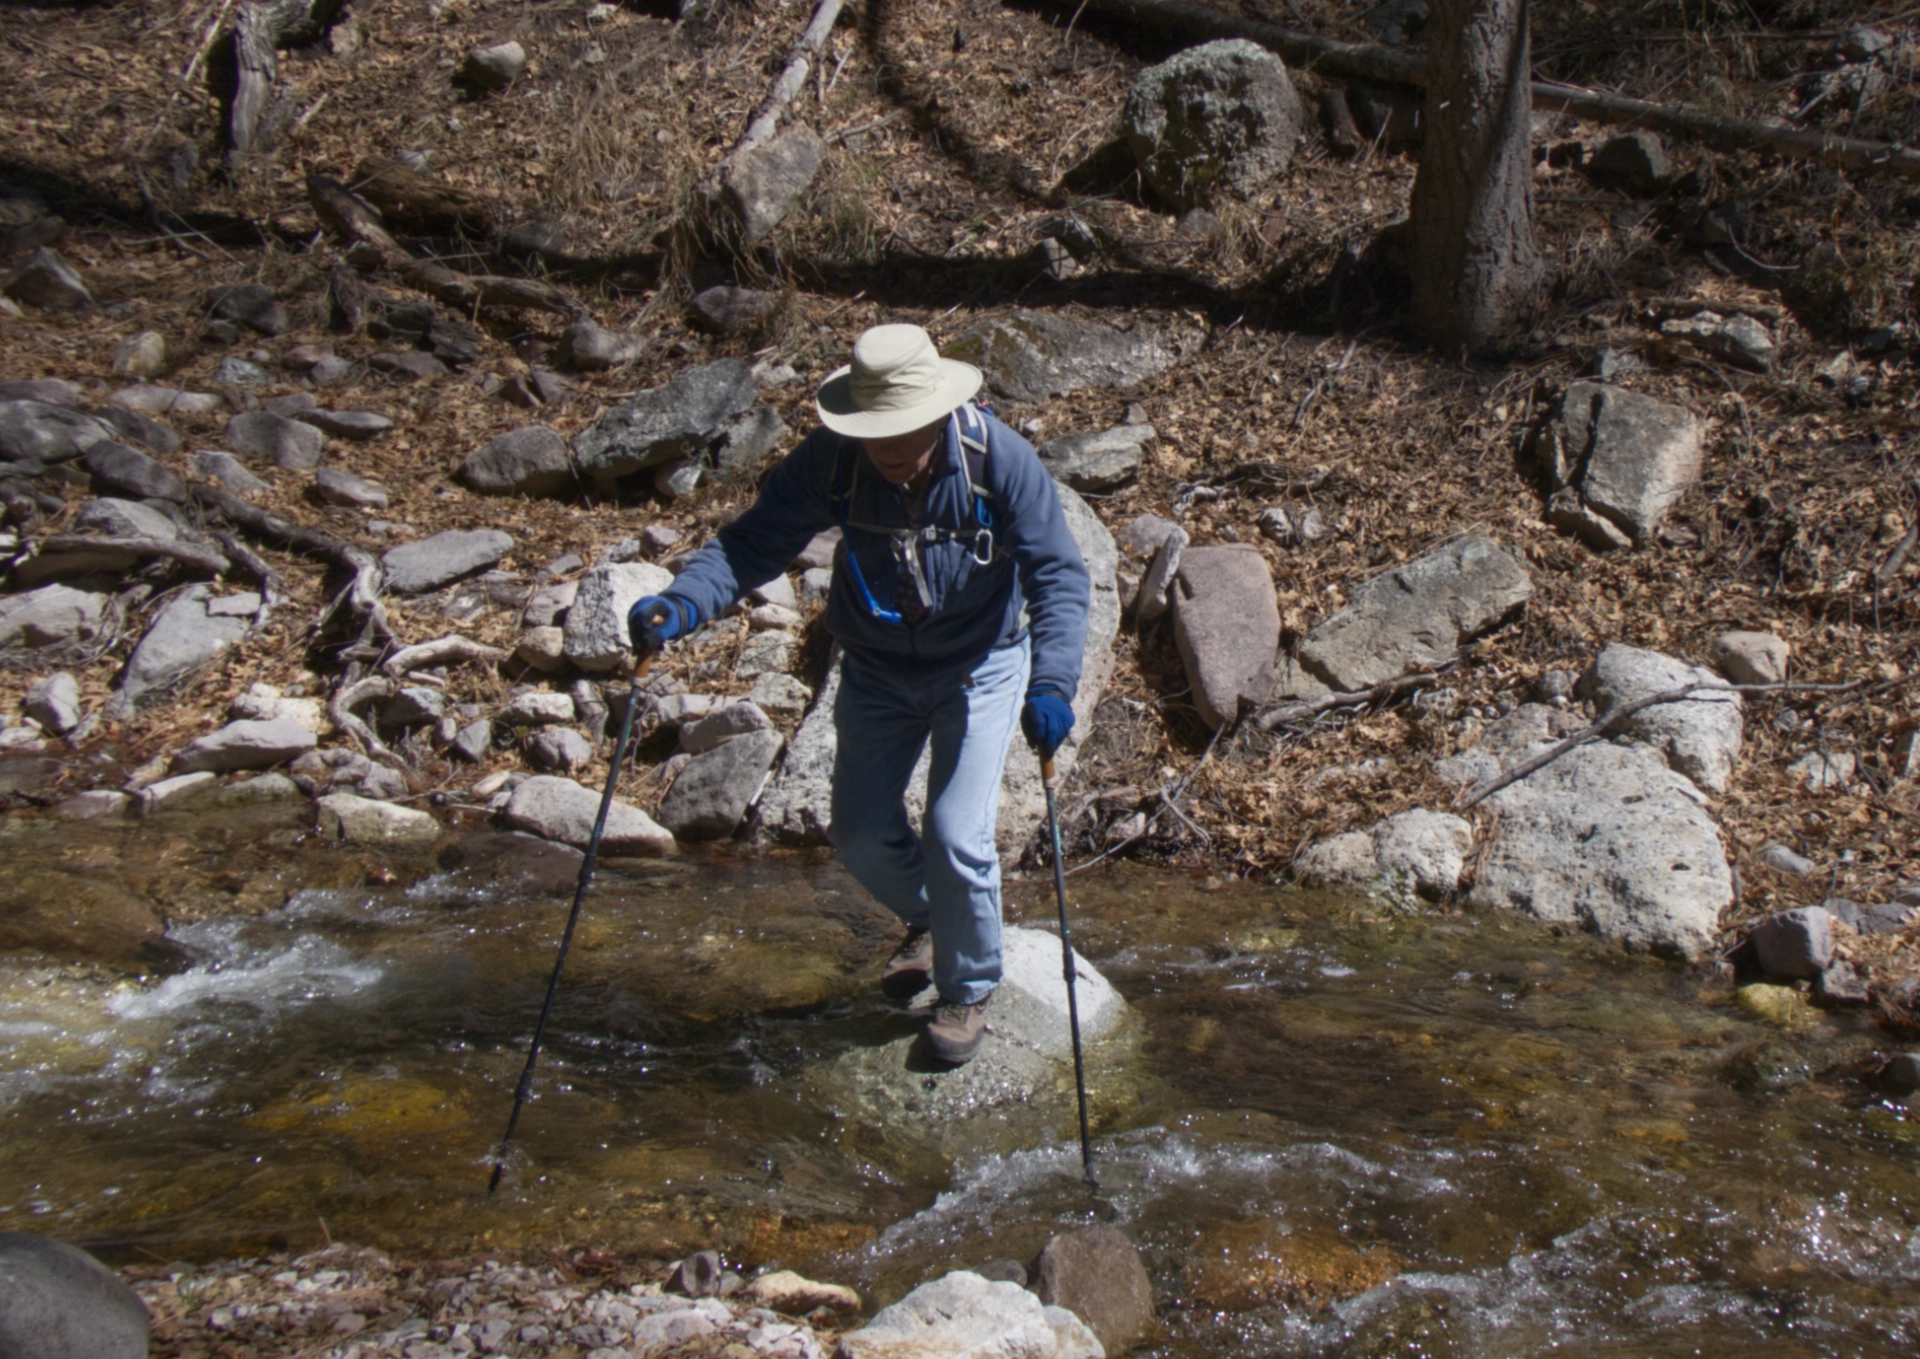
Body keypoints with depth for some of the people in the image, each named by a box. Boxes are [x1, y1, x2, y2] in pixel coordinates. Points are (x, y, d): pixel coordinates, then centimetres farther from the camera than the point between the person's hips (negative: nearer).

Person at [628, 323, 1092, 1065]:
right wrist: (681, 604, -38)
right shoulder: (830, 459, -20)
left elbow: (1058, 573, -27)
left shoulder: (1000, 461, -26)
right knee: (861, 832, 9)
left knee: (957, 835, -10)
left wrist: (1051, 682, -41)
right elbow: (752, 542, -19)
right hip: (876, 669, 3)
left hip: (980, 668, -3)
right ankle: (928, 921, 43)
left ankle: (968, 990, 17)